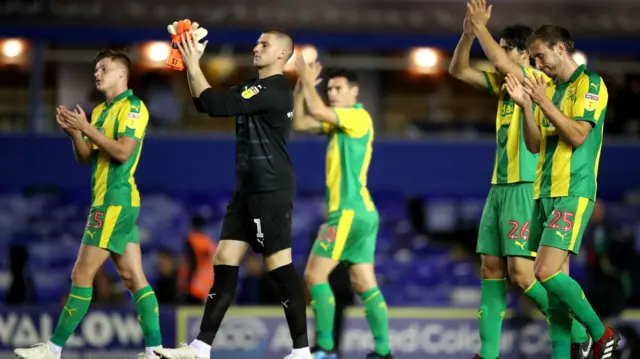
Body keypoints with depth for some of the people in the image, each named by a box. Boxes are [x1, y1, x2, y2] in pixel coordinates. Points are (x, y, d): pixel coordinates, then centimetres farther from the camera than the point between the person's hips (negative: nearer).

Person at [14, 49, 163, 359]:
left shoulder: (133, 107, -9)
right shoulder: (100, 111, 18)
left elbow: (123, 152, -19)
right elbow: (86, 158, 16)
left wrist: (87, 128, -16)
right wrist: (73, 131, -1)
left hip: (115, 202, -9)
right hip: (111, 201, 9)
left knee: (82, 275, -6)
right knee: (133, 277, 3)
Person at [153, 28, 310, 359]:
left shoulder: (274, 91, -15)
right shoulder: (254, 89, 17)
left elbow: (217, 105, -20)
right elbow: (205, 104, 20)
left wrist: (193, 65, -12)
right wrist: (191, 64, 8)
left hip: (271, 192, -10)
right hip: (248, 190, 10)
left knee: (280, 268, -8)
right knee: (224, 264, 6)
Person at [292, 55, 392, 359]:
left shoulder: (359, 117, -9)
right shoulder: (338, 122, 17)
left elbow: (317, 110, -21)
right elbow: (300, 123, 17)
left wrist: (308, 79, -7)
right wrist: (302, 85, 7)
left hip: (349, 212, -9)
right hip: (360, 212, 9)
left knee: (315, 275, -7)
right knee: (365, 284, 4)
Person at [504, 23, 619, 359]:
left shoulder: (590, 84, -6)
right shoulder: (550, 89, 18)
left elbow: (578, 135, -16)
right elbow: (534, 145, 13)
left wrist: (544, 102, -18)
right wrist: (526, 106, 0)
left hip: (573, 193, -8)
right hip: (545, 193, 8)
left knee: (547, 273, -18)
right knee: (551, 276, 4)